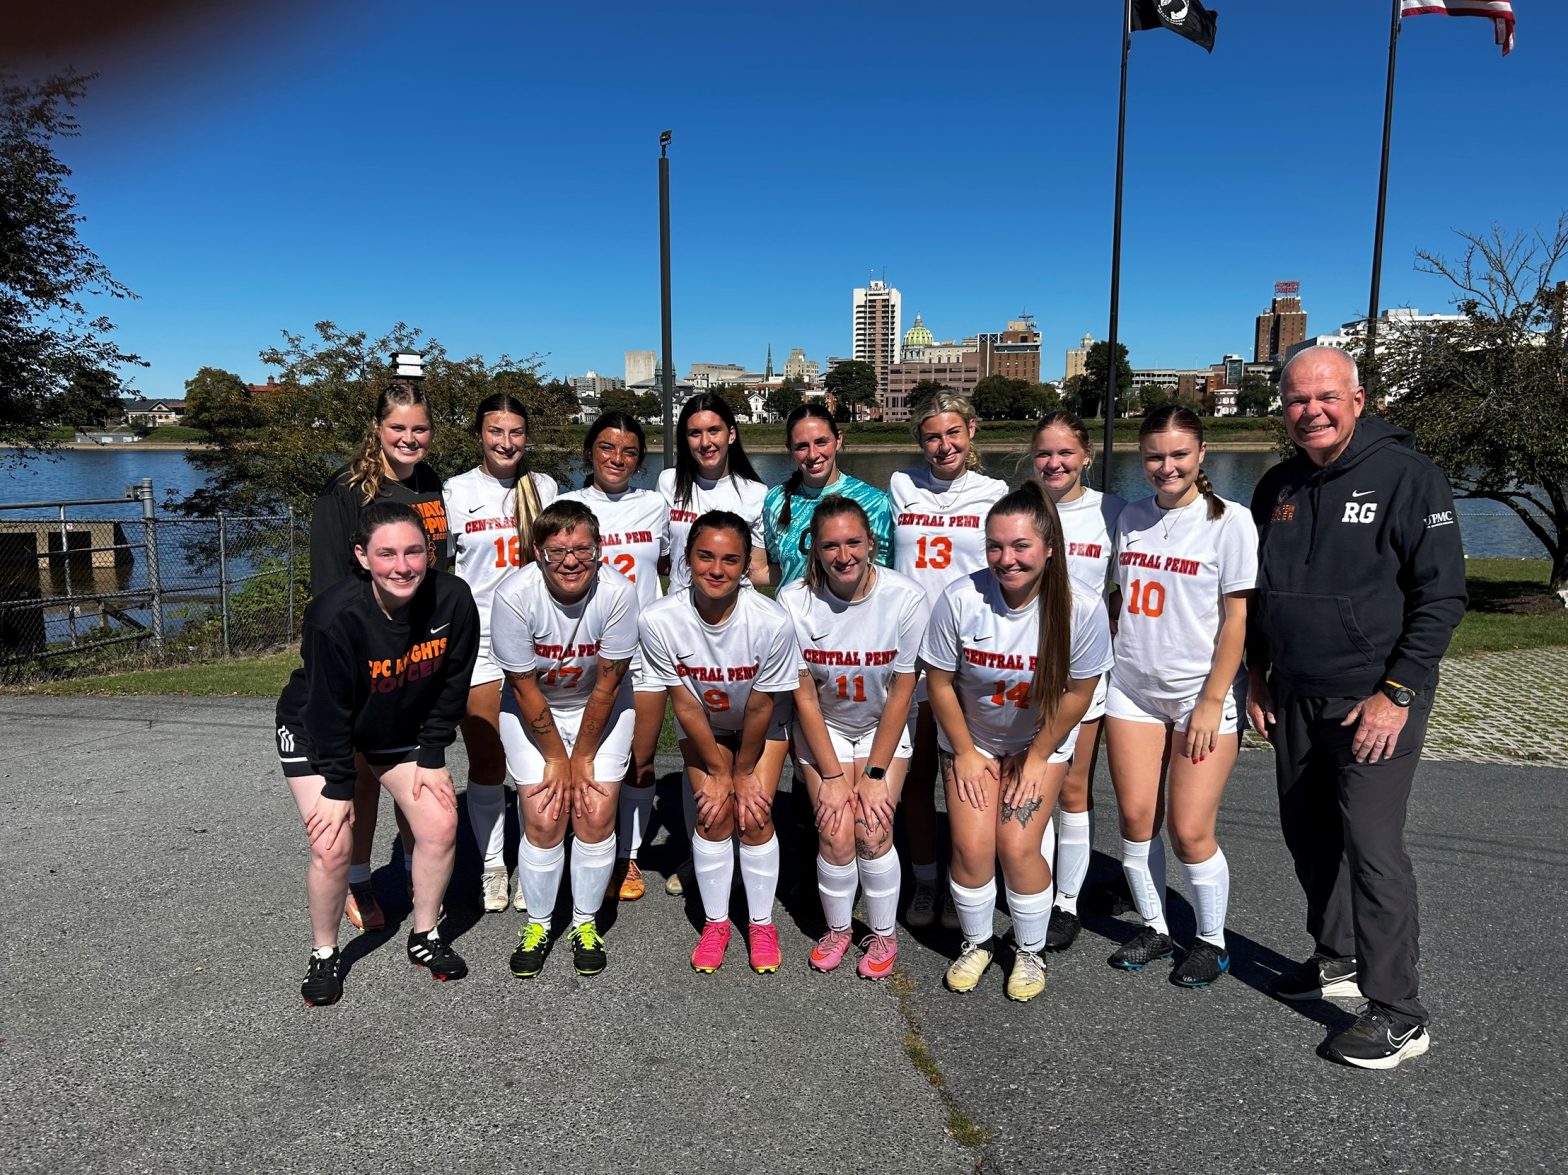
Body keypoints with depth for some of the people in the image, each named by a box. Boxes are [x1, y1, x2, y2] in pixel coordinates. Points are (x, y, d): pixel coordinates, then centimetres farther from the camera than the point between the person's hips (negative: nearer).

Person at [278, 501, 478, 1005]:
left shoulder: (453, 599, -25)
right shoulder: (334, 616, -35)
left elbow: (451, 687, -10)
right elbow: (329, 709, -24)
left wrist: (432, 758, -6)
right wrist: (339, 788, -16)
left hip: (401, 728, 4)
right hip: (315, 730, -4)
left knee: (441, 824, -2)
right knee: (333, 846, -12)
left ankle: (425, 936, 21)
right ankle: (324, 955, 16)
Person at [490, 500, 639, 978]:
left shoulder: (618, 592, -27)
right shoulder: (514, 595, -27)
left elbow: (606, 685, -17)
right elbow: (524, 688, -17)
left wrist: (583, 758, -9)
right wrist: (556, 759, -10)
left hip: (600, 707, 1)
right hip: (533, 709, 0)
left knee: (596, 812, -6)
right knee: (543, 818, -6)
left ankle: (586, 923, 17)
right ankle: (537, 924, 17)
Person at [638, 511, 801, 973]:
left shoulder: (772, 622, -34)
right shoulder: (660, 621, -31)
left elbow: (760, 708, -20)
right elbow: (685, 705, -18)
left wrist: (743, 771, -9)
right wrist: (717, 770, -9)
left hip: (761, 726, -1)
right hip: (702, 726, 1)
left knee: (755, 814, -6)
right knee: (714, 813, -5)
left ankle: (761, 923, 17)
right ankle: (716, 922, 17)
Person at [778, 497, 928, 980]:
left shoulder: (906, 598, -22)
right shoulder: (794, 601, -21)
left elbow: (901, 693, -14)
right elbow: (804, 695, -13)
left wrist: (875, 774, -13)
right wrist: (832, 775, -13)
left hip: (883, 726, 0)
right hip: (821, 727, 1)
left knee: (873, 829, -12)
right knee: (836, 833, -11)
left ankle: (883, 935, 15)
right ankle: (837, 929, 18)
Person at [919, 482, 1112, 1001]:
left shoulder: (1082, 608, -24)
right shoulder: (960, 598, -26)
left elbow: (1077, 693, -11)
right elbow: (940, 683, -12)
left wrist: (1036, 759, -6)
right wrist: (965, 754, -5)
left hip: (1043, 742, 0)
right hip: (971, 739, 1)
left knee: (1018, 846, -9)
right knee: (972, 846, -7)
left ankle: (1030, 951, 19)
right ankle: (976, 943, 22)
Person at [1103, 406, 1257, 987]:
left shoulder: (1229, 521, -7)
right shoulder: (1131, 518, 7)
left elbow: (1238, 620, -9)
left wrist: (1212, 702, -12)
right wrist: (1101, 661, 8)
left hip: (1201, 696, -4)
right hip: (1132, 689, 4)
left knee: (1189, 831, -3)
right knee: (1136, 819, 6)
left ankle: (1212, 942, 20)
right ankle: (1153, 929, 26)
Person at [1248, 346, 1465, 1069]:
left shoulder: (1406, 475, -11)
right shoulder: (1277, 487, 8)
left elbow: (1442, 596, -12)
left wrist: (1397, 693, -16)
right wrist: (1256, 673, 12)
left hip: (1375, 700, -6)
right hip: (1294, 698, 6)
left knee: (1370, 842, -8)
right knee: (1308, 833, 13)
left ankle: (1398, 1013, 5)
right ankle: (1338, 959, 32)